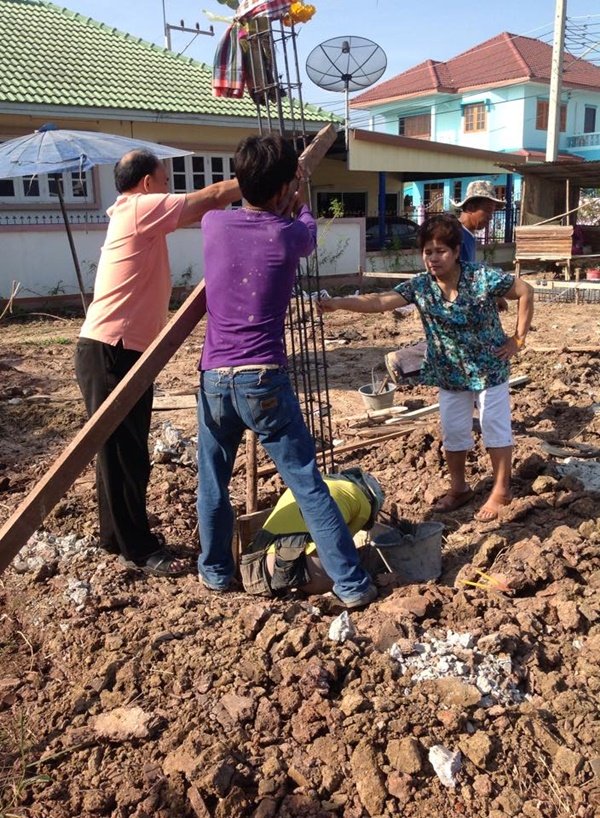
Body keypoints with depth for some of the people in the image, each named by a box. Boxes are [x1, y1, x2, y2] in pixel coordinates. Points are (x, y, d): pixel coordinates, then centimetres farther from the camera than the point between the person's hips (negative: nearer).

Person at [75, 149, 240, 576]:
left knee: (125, 452, 17)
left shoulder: (137, 214, 19)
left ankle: (118, 534, 30)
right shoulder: (140, 208, -11)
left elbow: (199, 210, 19)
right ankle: (140, 549, 9)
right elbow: (213, 196, -11)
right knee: (123, 455, -1)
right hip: (109, 353, -10)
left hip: (126, 351, 10)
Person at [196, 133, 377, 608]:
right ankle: (352, 583, 12)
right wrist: (297, 205, 42)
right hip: (264, 381, -3)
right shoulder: (287, 235, -4)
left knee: (213, 483, 19)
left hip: (215, 379, 3)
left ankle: (215, 572, 34)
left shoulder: (214, 224, 3)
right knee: (308, 485, 5)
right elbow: (309, 233, 22)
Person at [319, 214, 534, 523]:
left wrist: (518, 339, -9)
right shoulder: (419, 286, -11)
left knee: (495, 428, 6)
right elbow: (379, 302, -22)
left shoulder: (483, 278, -19)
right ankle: (458, 488, 31)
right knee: (453, 432, 12)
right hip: (449, 375, 4)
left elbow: (526, 292, -8)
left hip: (489, 369, -4)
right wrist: (338, 303, -36)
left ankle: (501, 491, 23)